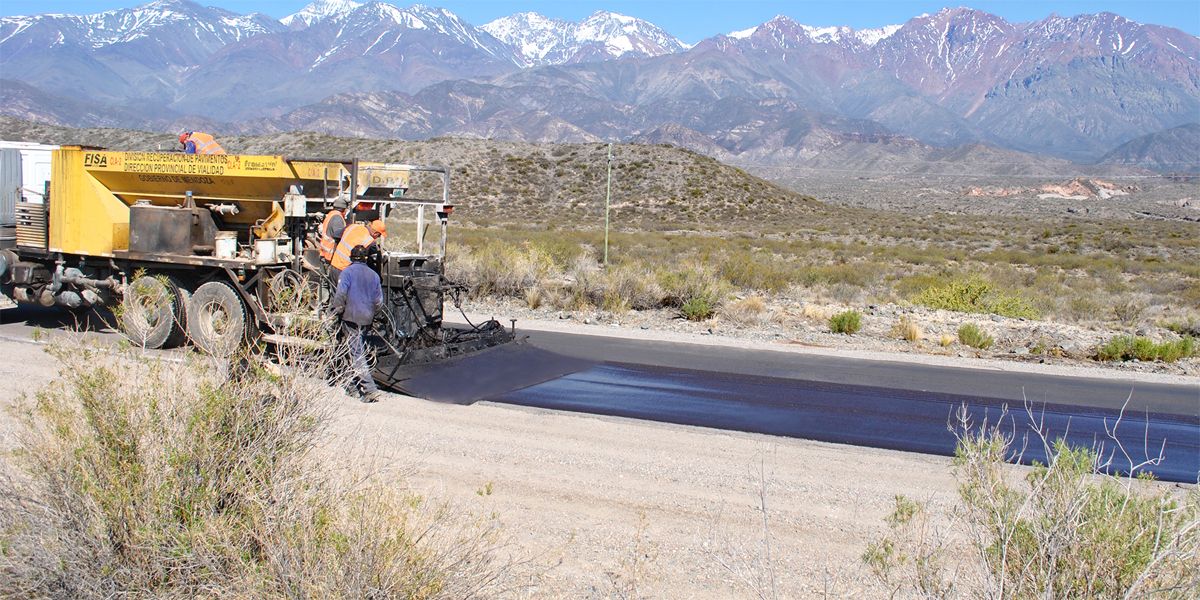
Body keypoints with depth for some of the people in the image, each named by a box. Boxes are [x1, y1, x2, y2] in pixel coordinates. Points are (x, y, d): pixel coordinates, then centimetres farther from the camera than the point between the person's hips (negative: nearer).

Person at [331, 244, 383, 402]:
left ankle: (370, 389, -17)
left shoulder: (347, 272, -6)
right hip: (366, 319, 6)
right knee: (360, 351, 21)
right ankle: (356, 384, 31)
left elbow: (340, 295, -15)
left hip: (351, 318, -6)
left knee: (356, 354, -8)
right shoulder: (374, 275, 10)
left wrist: (336, 311, -1)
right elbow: (378, 301, 13)